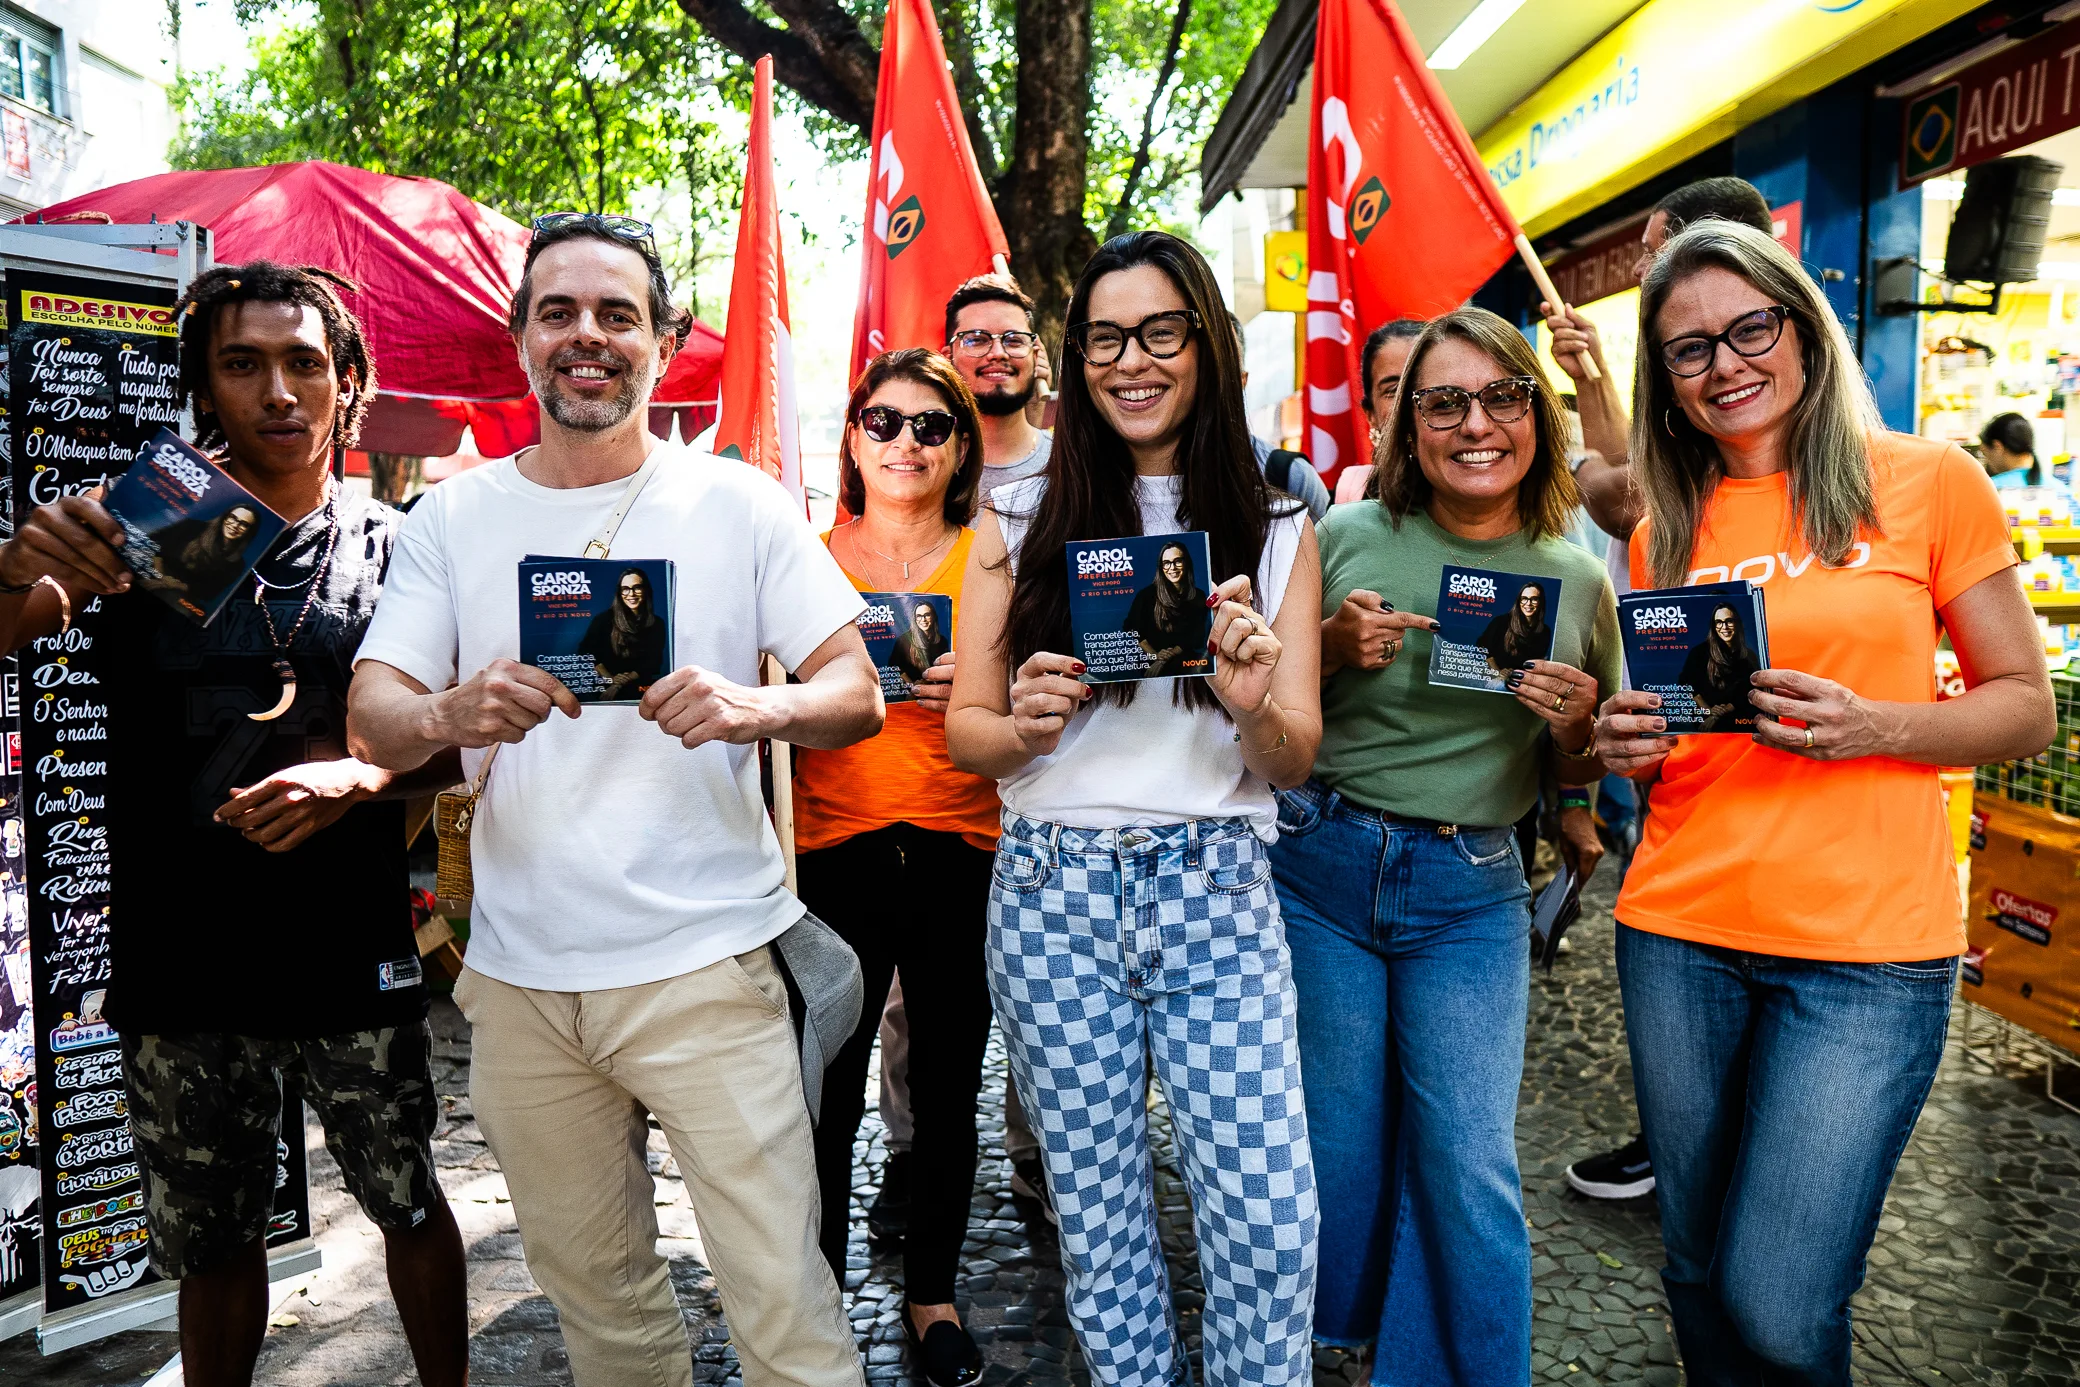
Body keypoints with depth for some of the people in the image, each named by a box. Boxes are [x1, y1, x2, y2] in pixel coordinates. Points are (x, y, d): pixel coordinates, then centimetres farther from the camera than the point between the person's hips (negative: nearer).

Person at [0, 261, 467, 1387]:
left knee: (409, 1205, 11)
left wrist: (358, 778, -17)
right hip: (180, 961, 1)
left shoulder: (395, 552, 2)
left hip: (354, 954, 0)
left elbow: (453, 746, 3)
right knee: (211, 1239, 14)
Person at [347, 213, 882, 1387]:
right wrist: (452, 715, -22)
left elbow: (860, 694, -3)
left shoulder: (739, 502, 0)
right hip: (520, 978, 3)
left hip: (706, 967, -3)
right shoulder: (454, 516, 7)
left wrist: (757, 707, -25)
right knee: (594, 1291, 17)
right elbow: (371, 717, 1)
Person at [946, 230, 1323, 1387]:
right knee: (1100, 1211, 10)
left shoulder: (1278, 528, 7)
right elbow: (964, 729, 6)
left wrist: (1256, 706, -18)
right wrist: (1025, 725, -17)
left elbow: (1297, 761, 4)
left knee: (1272, 1222, -5)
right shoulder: (1020, 521, 6)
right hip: (1053, 891, 0)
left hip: (1216, 890, 0)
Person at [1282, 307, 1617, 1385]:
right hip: (1320, 864, 0)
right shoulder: (1345, 539, -3)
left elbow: (1579, 774, 12)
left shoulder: (1578, 581, 2)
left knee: (1466, 1167, -3)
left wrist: (1574, 722, -10)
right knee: (1335, 1149, 11)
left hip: (1470, 896, 1)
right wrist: (1334, 647, -14)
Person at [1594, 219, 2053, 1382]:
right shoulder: (1664, 536, 9)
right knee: (1702, 1275, 14)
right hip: (1680, 935, 4)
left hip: (1869, 948, -3)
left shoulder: (1929, 482, 0)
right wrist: (1631, 746, -5)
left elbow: (2027, 709, 2)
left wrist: (1869, 728, -16)